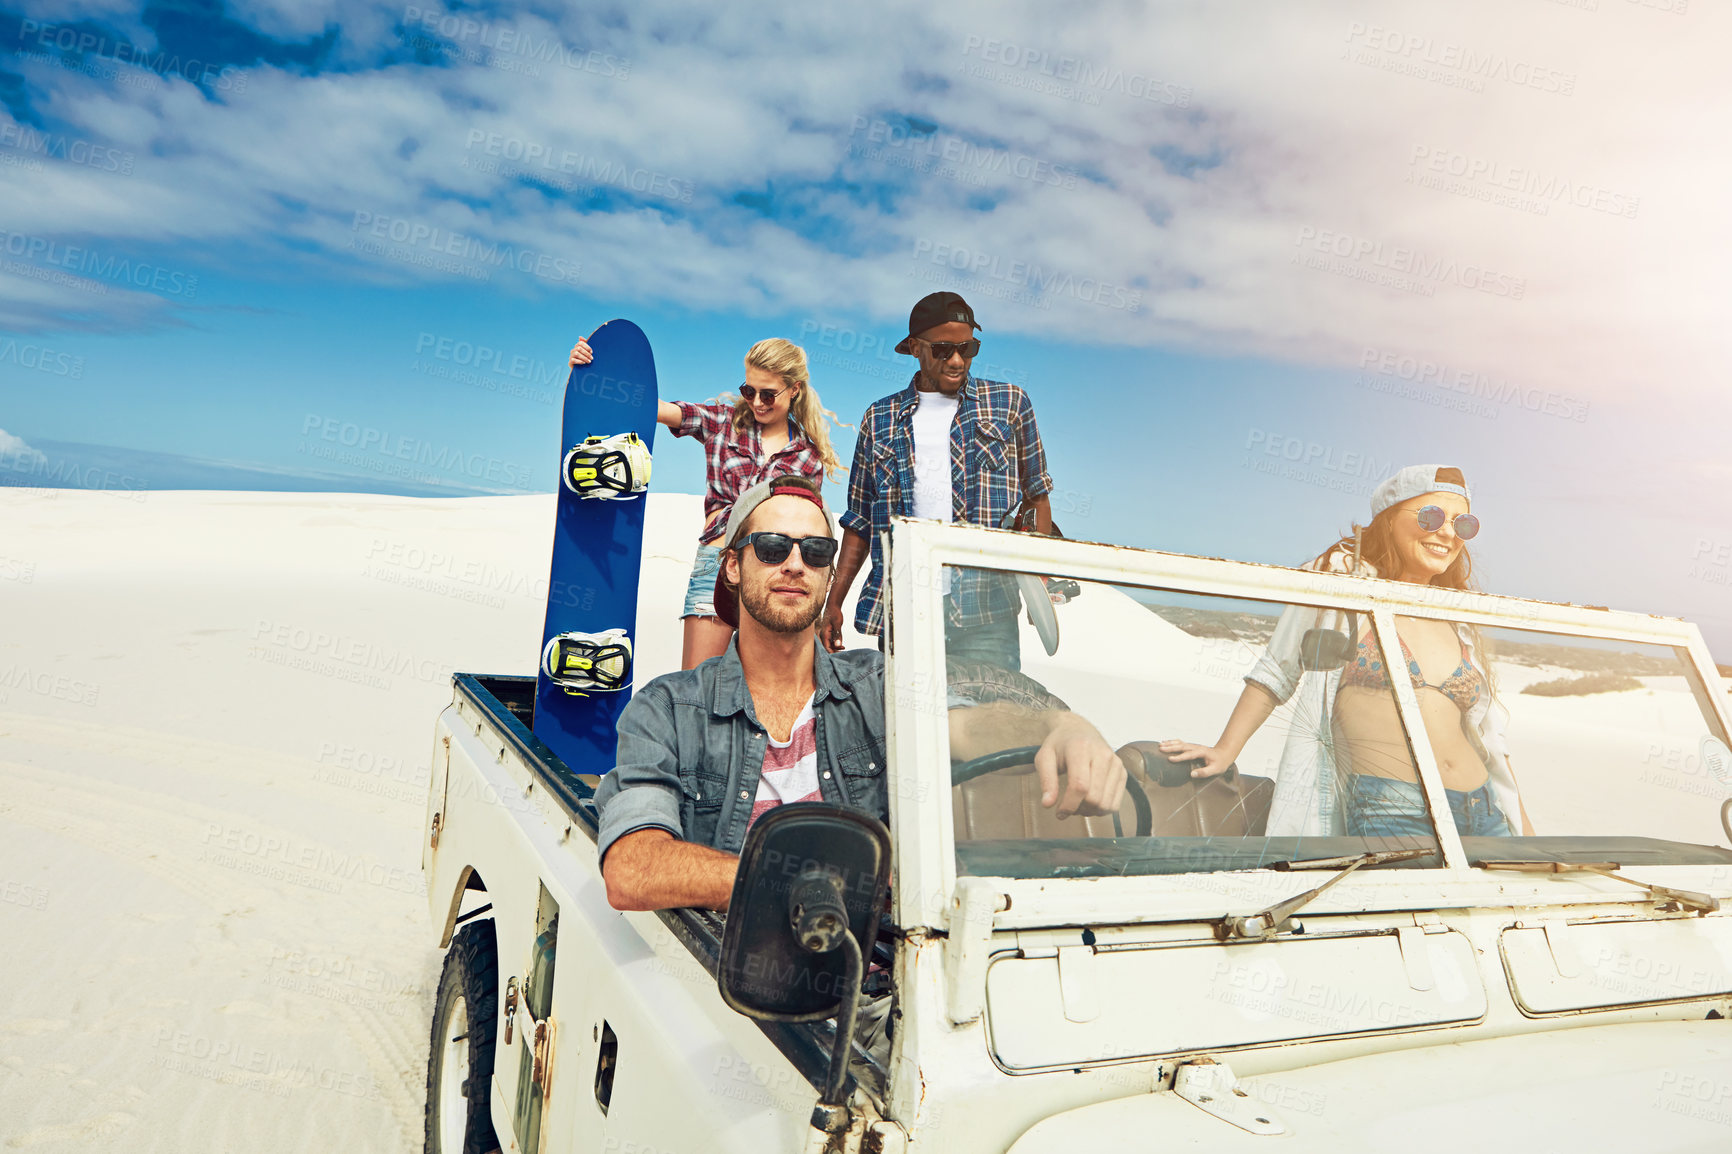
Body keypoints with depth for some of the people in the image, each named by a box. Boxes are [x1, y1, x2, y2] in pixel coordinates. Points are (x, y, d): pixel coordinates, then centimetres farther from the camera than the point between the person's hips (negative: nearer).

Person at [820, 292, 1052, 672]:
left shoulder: (1008, 403, 11)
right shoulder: (880, 418, 14)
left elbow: (1035, 495, 13)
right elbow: (860, 520, 15)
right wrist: (833, 602, 9)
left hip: (985, 603, -1)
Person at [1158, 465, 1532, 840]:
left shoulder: (1458, 624, 17)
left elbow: (1487, 735, 22)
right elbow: (1276, 673, 1)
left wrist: (1523, 828, 21)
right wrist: (1225, 750, -6)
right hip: (1389, 814, -6)